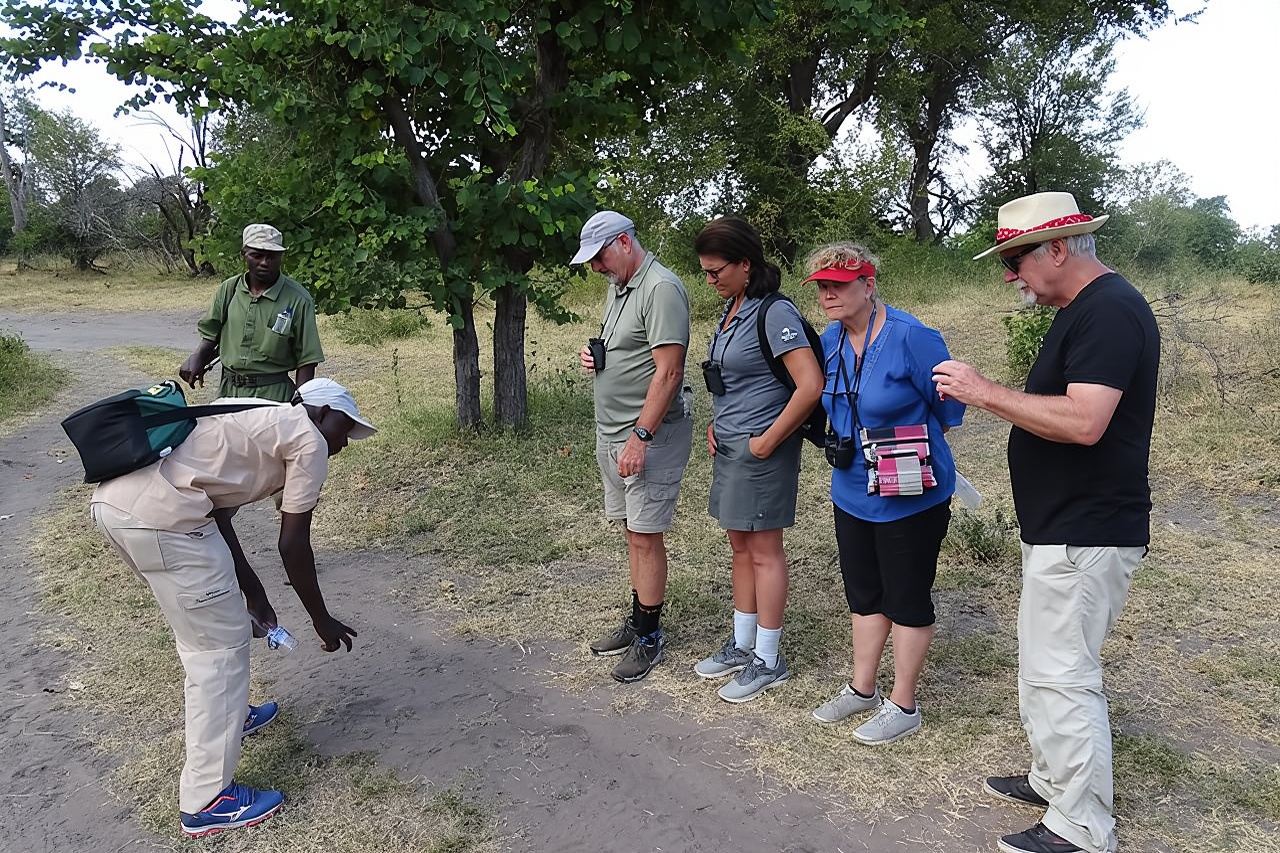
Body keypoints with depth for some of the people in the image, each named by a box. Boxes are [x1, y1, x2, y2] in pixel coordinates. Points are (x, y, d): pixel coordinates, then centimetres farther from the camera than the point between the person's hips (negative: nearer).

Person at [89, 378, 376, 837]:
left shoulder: (257, 422, 28)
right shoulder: (309, 440, 3)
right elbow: (293, 545, 2)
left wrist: (251, 592, 32)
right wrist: (321, 619, 14)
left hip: (112, 498, 10)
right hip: (160, 515, -10)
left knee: (203, 629, 29)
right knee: (220, 645, 4)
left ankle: (227, 715, 49)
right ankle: (206, 801, 13)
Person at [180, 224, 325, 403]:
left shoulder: (298, 299, -6)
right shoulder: (228, 289, 7)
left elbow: (306, 361, -4)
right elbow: (210, 336, 17)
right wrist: (197, 358, -3)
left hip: (273, 395, -4)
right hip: (228, 391, 4)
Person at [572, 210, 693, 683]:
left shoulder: (661, 288, -16)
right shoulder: (617, 287, 14)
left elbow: (668, 371, -21)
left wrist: (639, 437, -23)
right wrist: (594, 355, 5)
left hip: (648, 436, -9)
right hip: (612, 433, 9)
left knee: (645, 537, -1)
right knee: (633, 532, 15)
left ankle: (649, 636, 11)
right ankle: (638, 620, 27)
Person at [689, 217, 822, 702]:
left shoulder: (775, 313, -17)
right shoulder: (732, 310, 10)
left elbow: (810, 386, -24)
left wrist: (767, 441, -19)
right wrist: (715, 425, 12)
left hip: (760, 449, -9)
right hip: (729, 446, 9)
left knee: (763, 551, 1)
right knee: (739, 545, 16)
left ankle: (767, 661, 15)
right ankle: (742, 645, 30)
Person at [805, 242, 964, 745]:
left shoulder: (911, 337, -20)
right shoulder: (831, 341, 2)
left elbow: (949, 406, -11)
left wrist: (905, 441, 0)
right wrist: (841, 442, 10)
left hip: (911, 496, -7)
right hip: (852, 492, 7)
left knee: (907, 599, 8)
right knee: (863, 593, 19)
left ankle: (903, 706, 24)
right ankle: (862, 689, 36)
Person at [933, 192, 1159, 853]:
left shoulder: (1110, 310, -18)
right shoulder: (1083, 309, 15)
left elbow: (1083, 421, -29)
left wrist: (985, 392, -23)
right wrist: (986, 395, 11)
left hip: (1086, 536, -11)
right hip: (1062, 527, 11)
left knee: (1059, 674, -2)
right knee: (1046, 664, 20)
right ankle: (1053, 780, 35)